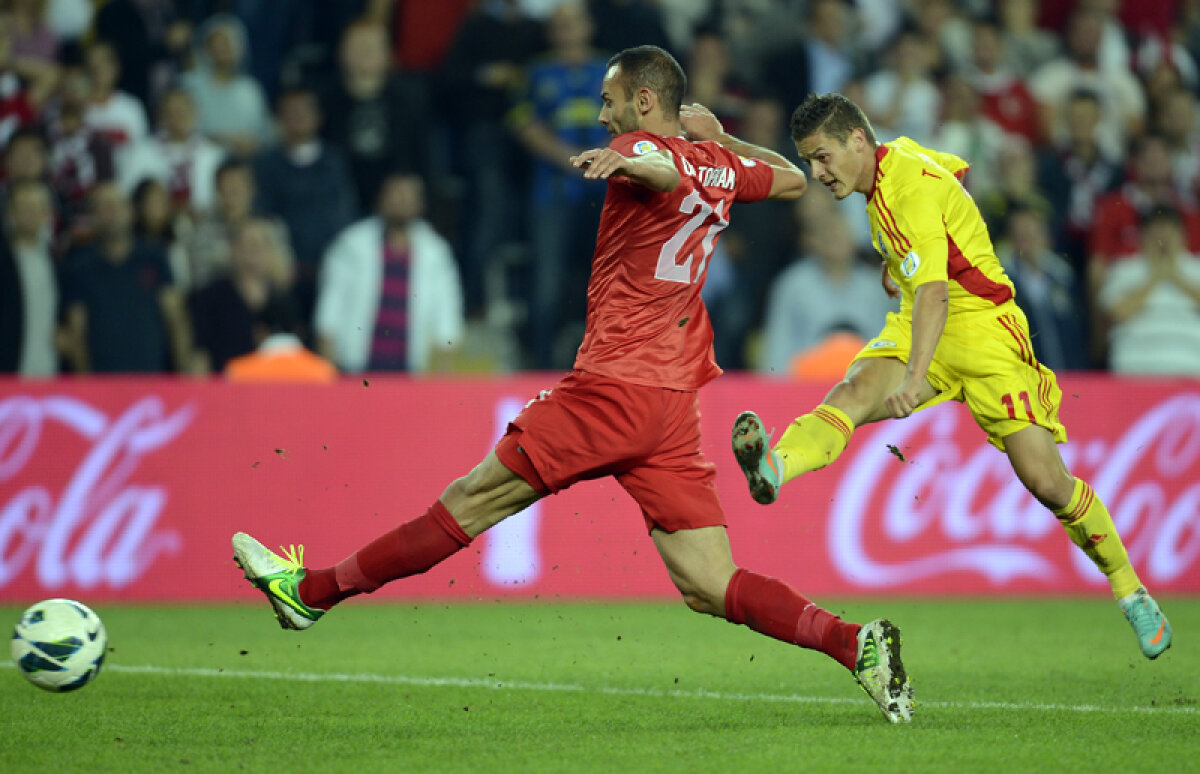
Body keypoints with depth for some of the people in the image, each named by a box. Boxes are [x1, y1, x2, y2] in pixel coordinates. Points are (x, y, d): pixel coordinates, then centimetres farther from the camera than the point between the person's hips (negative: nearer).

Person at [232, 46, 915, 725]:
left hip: (613, 388, -7)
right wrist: (720, 135, 39)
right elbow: (794, 179, 37)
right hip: (674, 407, 7)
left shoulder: (642, 148, -5)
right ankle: (857, 644, -18)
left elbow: (667, 172, -32)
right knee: (710, 589, -1)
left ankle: (312, 591, 12)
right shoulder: (721, 166, 16)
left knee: (472, 501, 3)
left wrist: (623, 163, -52)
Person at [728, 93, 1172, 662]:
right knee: (852, 392, -26)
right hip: (916, 328, 7)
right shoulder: (897, 156, 4)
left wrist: (915, 380, -51)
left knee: (1047, 482, -12)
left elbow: (932, 294, -36)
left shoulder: (913, 192, -23)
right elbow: (954, 167, 27)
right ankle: (774, 469, -56)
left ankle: (1132, 593, 8)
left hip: (983, 327, -7)